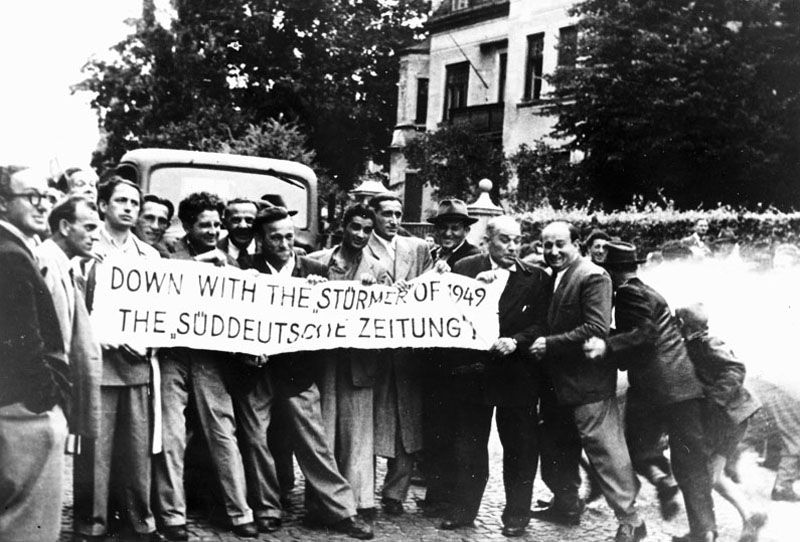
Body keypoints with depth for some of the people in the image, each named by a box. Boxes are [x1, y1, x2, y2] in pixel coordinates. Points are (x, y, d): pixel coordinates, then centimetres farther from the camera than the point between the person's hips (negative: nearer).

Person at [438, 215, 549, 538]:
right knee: (468, 445, 11)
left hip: (517, 374, -1)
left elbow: (541, 324, -3)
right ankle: (463, 508, 23)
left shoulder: (536, 278, 1)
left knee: (519, 447, 7)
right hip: (473, 369, 1)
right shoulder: (466, 268, 2)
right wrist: (475, 286, -18)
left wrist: (515, 341, -19)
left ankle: (517, 514, 20)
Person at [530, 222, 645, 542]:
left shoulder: (593, 277, -14)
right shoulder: (551, 278, 12)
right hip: (557, 383, 9)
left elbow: (597, 329, -22)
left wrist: (550, 344, -21)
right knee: (557, 447, 19)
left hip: (588, 383, -9)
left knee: (605, 450, -6)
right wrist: (534, 343, 0)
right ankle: (566, 506, 36)